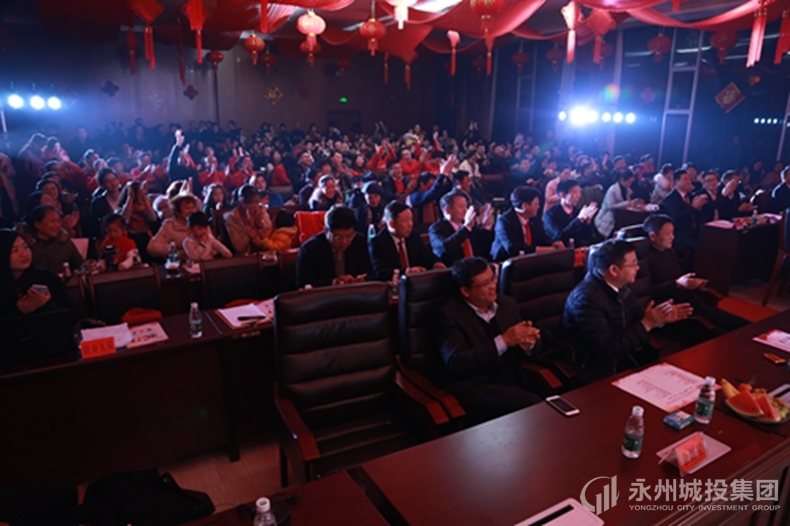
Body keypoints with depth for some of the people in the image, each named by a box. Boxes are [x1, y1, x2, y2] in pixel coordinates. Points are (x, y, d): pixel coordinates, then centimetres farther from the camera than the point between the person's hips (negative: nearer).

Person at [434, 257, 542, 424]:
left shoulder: (507, 304, 11)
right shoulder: (449, 315, -6)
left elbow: (519, 353, 16)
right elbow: (456, 364, -17)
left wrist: (528, 343, -10)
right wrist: (502, 341, -23)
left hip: (514, 382, 6)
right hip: (476, 387, -6)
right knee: (536, 408, -30)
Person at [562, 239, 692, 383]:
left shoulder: (619, 286, 2)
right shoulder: (586, 298, -25)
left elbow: (638, 318, 16)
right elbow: (608, 349, -25)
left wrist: (660, 317, -4)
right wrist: (647, 324, -22)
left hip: (627, 356, 8)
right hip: (602, 371, -8)